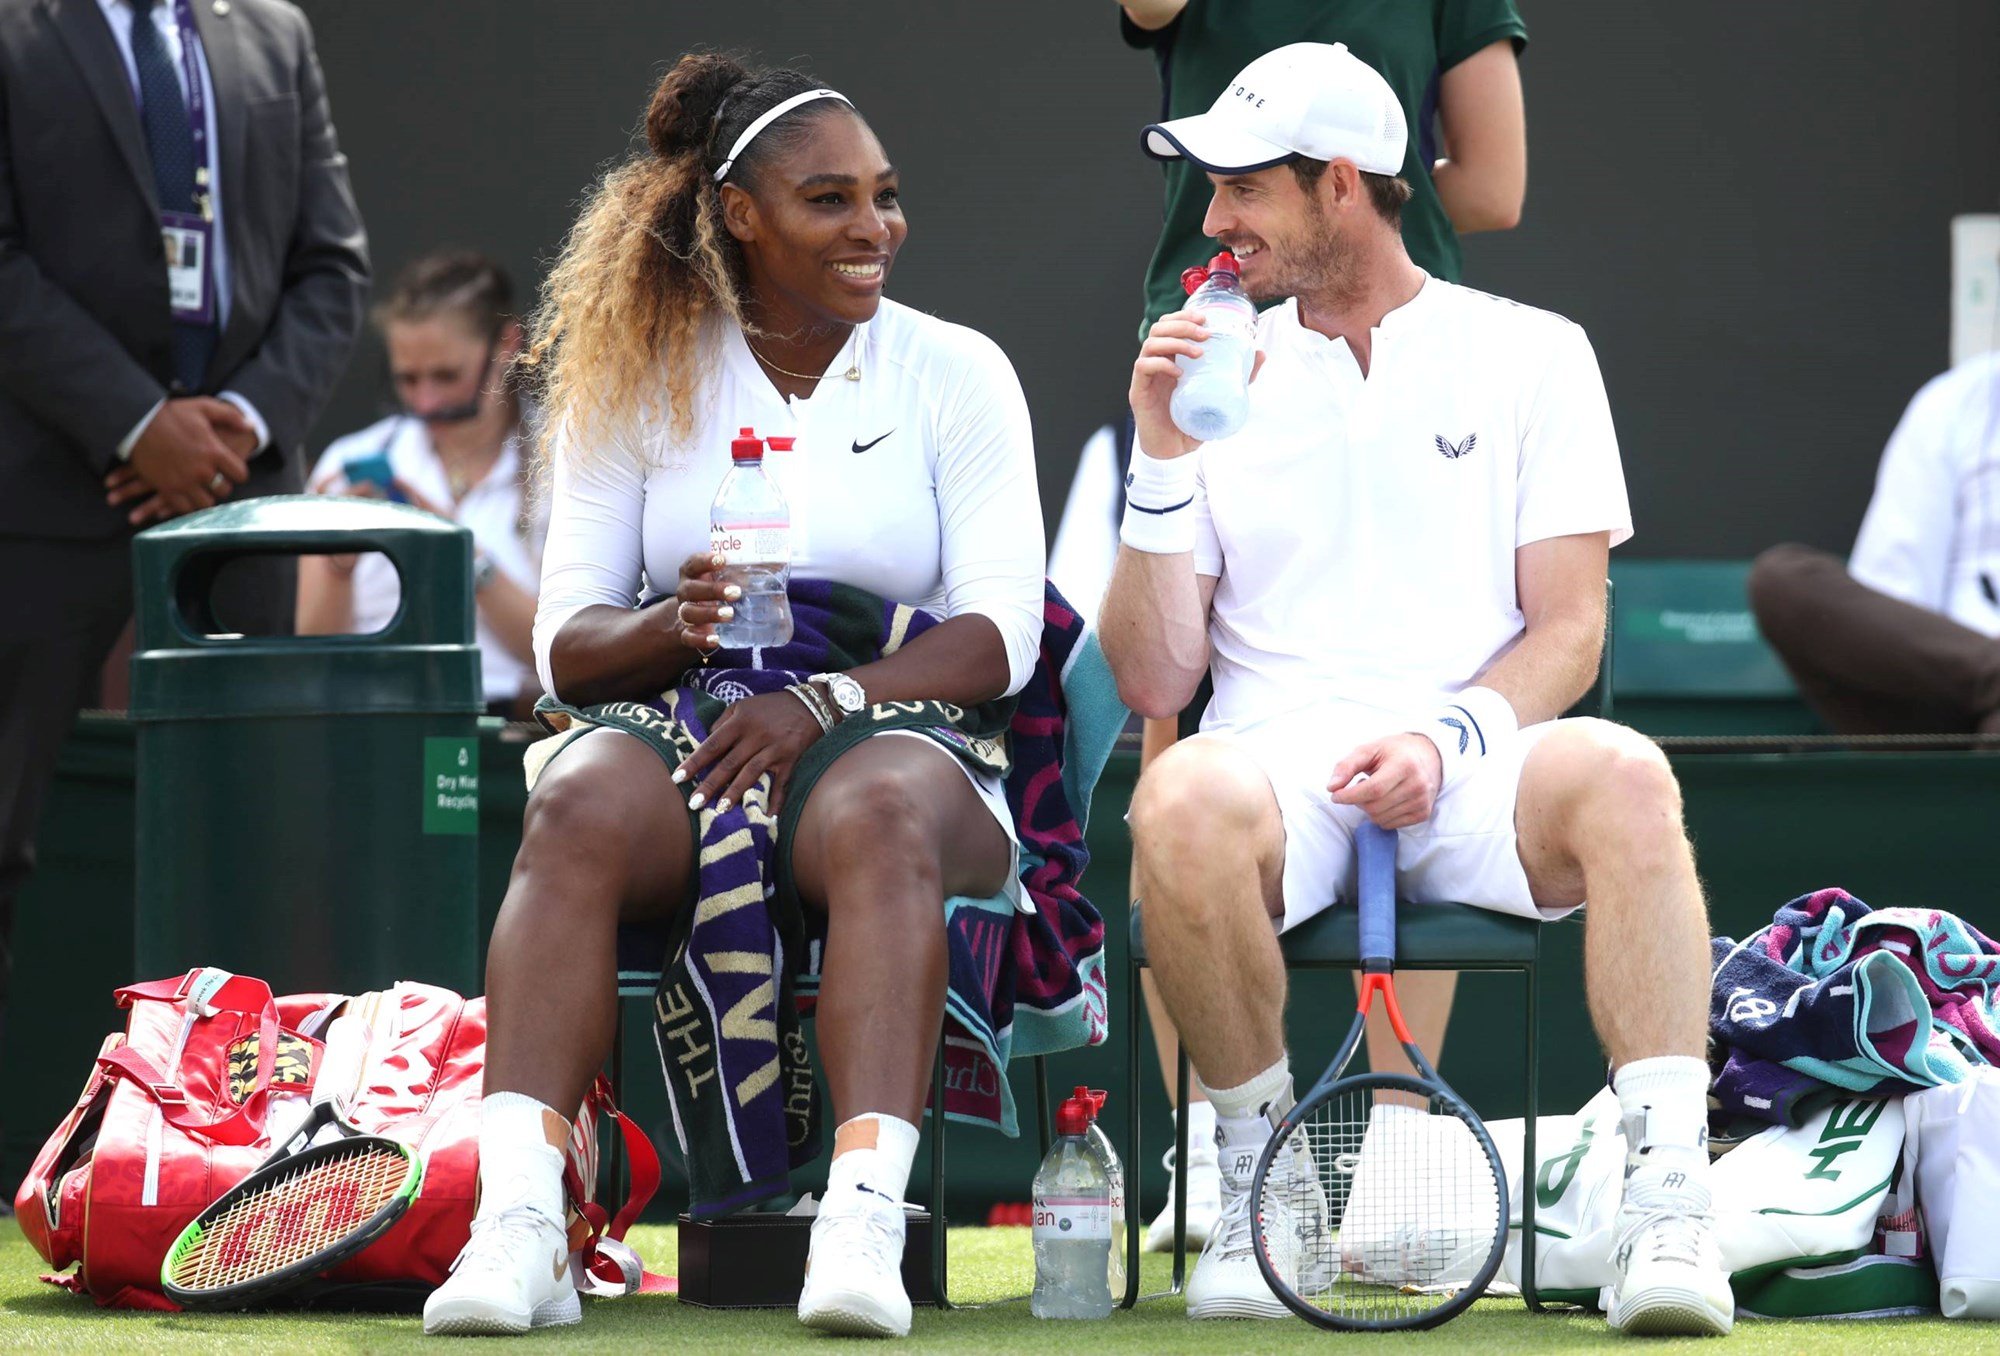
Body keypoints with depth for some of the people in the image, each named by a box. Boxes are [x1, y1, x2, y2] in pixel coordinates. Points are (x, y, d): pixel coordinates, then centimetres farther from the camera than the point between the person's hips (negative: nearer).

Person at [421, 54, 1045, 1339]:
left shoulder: (955, 372, 8)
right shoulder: (641, 379, 12)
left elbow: (1001, 635, -2)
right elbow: (566, 643, 7)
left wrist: (824, 701, -18)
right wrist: (678, 629, -16)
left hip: (893, 734, -1)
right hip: (679, 737, 1)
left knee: (882, 814, -38)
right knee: (577, 811, -34)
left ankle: (864, 1225, -51)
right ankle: (517, 1219, -46)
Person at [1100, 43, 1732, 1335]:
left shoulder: (1531, 354, 12)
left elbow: (1568, 634, 5)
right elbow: (1155, 681, 10)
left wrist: (1447, 739, -15)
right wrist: (1164, 464, -2)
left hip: (1473, 766, -1)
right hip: (1280, 756, 1)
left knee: (1621, 777, -36)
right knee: (1183, 805, -36)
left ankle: (1668, 1211, -41)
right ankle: (1262, 1175, -16)